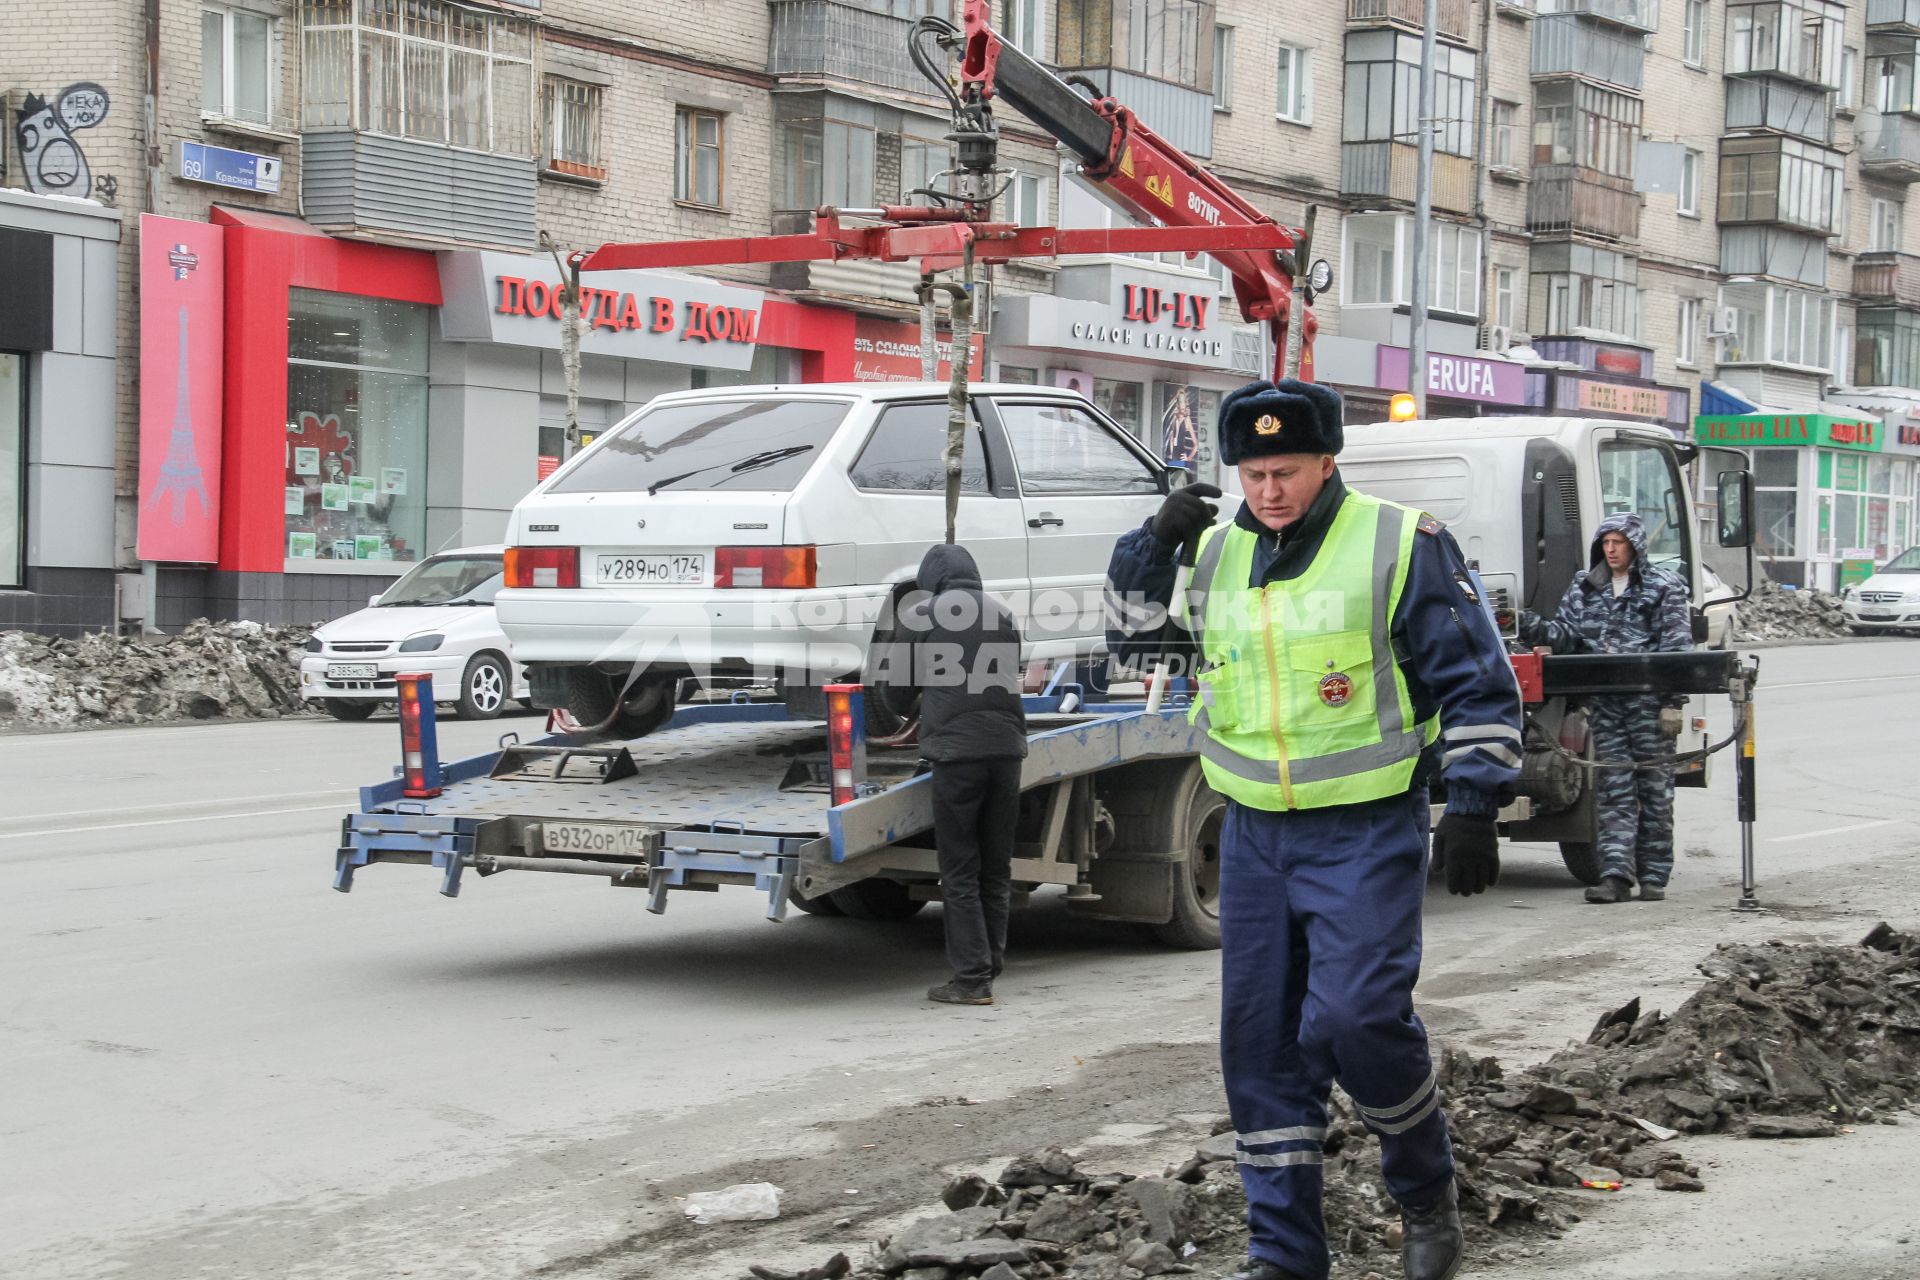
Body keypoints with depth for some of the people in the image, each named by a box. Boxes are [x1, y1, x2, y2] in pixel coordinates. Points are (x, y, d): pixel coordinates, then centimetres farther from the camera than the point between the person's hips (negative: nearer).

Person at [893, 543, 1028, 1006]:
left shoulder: (917, 615, 3)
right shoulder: (1003, 613, 13)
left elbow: (900, 682, 14)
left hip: (955, 748, -4)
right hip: (1006, 746, 4)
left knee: (960, 872, -1)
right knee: (997, 871, 12)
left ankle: (972, 977, -4)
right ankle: (989, 966, 16)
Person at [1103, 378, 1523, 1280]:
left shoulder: (1403, 546, -6)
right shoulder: (1216, 555, 9)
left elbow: (1478, 683, -3)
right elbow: (1136, 642, 17)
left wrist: (1471, 809, -9)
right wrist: (1152, 546, 0)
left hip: (1368, 835, -5)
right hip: (1255, 836, 5)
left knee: (1356, 1018, -18)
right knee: (1260, 1040, 5)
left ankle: (1427, 1192, 9)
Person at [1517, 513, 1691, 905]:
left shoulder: (1664, 587, 1)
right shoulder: (1584, 589, 14)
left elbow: (1676, 647, -4)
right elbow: (1564, 634, 9)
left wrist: (1673, 703, -10)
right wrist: (1528, 626, -10)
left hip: (1649, 702, -3)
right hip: (1605, 702, 3)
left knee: (1654, 788, 3)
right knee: (1613, 788, -1)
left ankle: (1653, 876, 10)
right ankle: (1616, 875, -4)